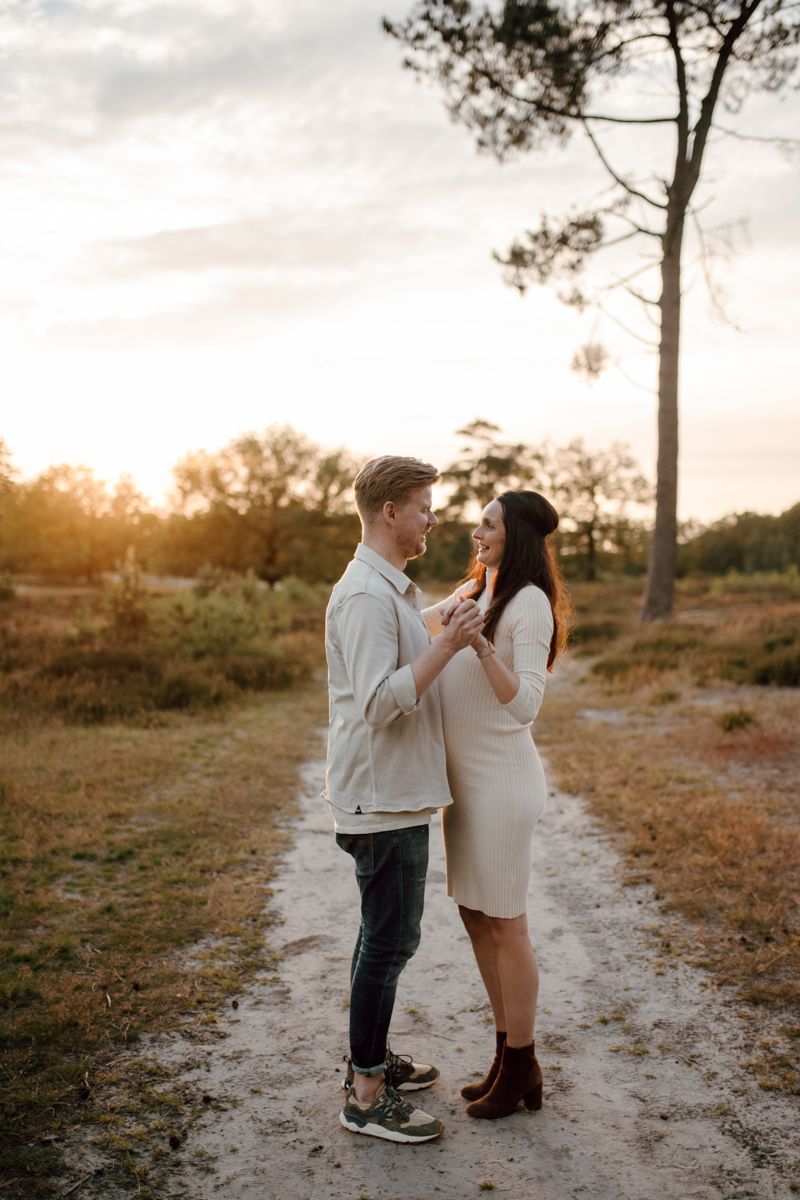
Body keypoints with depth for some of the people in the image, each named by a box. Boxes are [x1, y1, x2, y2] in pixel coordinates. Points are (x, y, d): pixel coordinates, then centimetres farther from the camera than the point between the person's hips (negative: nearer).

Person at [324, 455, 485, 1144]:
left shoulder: (389, 590, 16)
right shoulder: (366, 595, -19)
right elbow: (380, 702, -27)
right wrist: (447, 646, -26)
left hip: (396, 794, 10)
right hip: (382, 798, -10)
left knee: (383, 933, 18)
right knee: (390, 940, -2)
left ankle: (373, 1058, 32)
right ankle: (367, 1094, 10)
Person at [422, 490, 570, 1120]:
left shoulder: (529, 602, -15)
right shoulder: (473, 591, 9)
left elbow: (526, 703, -23)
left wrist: (481, 645, -32)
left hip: (501, 782, -9)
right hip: (465, 778, 9)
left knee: (505, 925, 2)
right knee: (477, 917, 15)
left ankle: (522, 1069, 19)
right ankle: (510, 1055, 30)